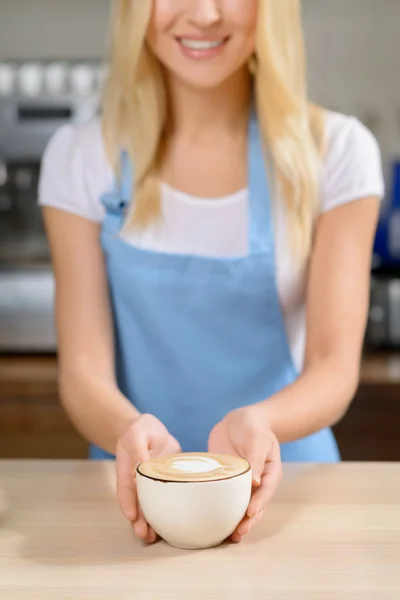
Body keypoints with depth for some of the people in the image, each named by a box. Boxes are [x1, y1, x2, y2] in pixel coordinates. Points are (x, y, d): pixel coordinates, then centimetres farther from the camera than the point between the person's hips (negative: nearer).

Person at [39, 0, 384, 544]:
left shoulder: (336, 151, -3)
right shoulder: (79, 157, 0)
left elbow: (335, 364, -8)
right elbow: (83, 368, -5)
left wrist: (257, 421, -30)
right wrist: (131, 431, -28)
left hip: (282, 479, 0)